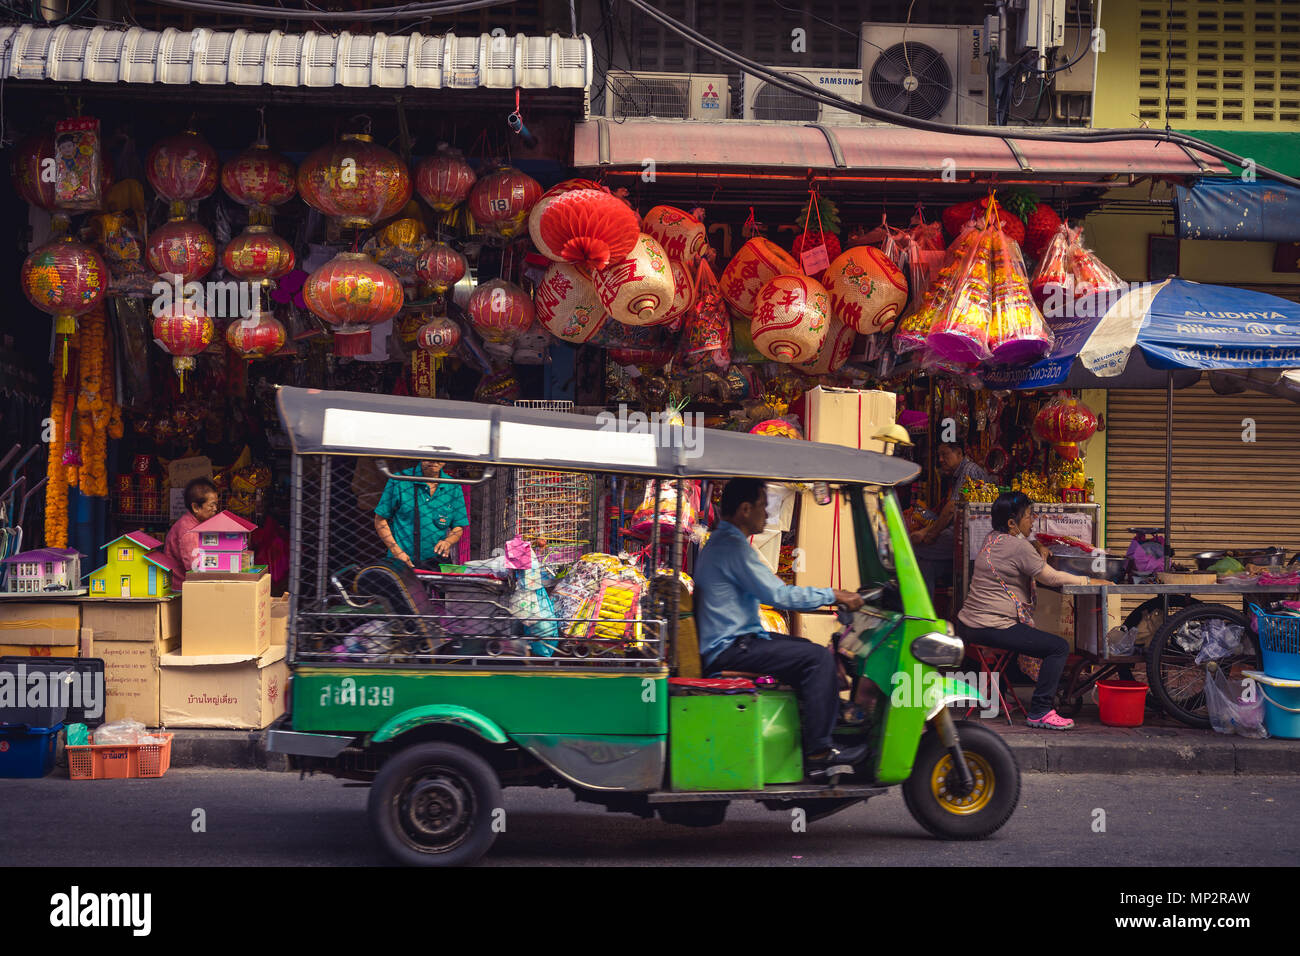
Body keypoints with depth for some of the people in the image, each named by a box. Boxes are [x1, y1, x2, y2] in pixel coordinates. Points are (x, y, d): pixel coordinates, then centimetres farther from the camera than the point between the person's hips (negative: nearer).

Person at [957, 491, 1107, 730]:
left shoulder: (992, 538, 13)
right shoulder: (1018, 546, -14)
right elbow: (1051, 577, -7)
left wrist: (1038, 553, 10)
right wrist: (1088, 581, 3)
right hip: (992, 628, -10)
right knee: (1059, 647, -8)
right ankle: (1040, 712, -10)